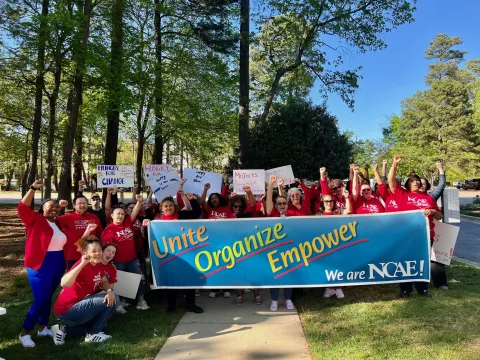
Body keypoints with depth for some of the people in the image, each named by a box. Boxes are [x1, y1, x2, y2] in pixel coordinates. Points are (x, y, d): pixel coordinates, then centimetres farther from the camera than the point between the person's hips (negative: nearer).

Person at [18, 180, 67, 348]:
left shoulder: (58, 223, 11)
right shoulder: (36, 220, -7)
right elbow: (23, 208, -24)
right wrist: (33, 189, -32)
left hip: (58, 264, 6)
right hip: (40, 265, -6)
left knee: (48, 297, 16)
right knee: (40, 299, -6)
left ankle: (43, 328, 29)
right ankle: (24, 333, 10)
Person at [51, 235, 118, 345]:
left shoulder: (98, 264, 0)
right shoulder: (82, 266, -25)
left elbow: (104, 282, 7)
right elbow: (64, 284, -42)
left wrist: (110, 291, -14)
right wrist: (82, 264, -45)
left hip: (81, 305, 9)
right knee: (110, 300, -18)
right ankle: (92, 334, -1)